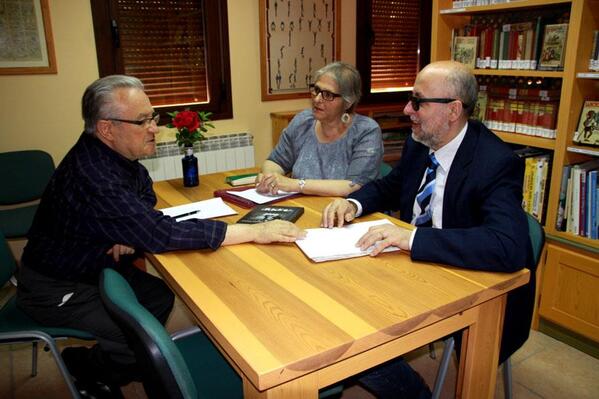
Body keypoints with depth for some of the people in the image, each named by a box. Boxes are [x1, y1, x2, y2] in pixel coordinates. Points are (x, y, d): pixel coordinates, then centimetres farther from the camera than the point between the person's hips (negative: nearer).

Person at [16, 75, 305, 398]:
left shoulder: (115, 152, -6)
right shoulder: (92, 176, -34)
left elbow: (145, 192, 11)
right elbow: (160, 234, -37)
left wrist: (133, 232, -12)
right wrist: (253, 231, -37)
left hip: (93, 266, 8)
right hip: (56, 289, -8)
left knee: (161, 297, 2)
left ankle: (101, 368, 22)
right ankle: (87, 368, 16)